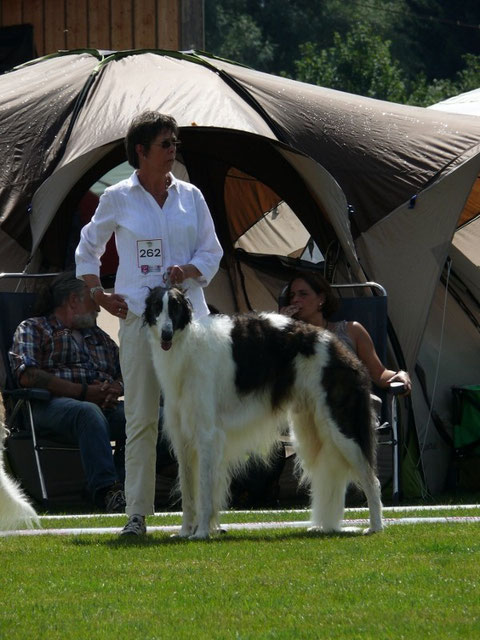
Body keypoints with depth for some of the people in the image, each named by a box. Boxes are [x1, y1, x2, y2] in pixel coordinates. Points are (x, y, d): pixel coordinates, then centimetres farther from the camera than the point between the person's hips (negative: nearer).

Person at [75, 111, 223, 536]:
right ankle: (137, 514, -1)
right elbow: (88, 248, 16)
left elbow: (212, 252, 14)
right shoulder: (117, 199, 4)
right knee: (141, 417, -4)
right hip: (138, 316, -2)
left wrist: (190, 270, -6)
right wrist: (98, 293, 5)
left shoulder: (190, 197, 10)